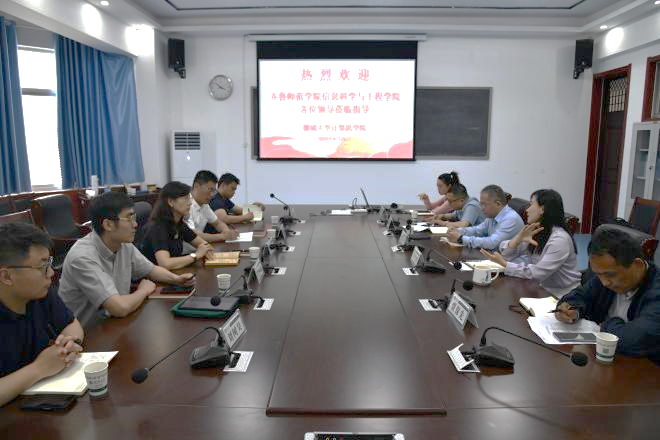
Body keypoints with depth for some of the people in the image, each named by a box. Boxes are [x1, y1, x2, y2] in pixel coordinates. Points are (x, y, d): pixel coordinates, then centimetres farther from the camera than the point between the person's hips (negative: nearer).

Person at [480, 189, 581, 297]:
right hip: (542, 290, 7)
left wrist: (503, 263, -23)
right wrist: (518, 238, -20)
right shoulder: (534, 231, 5)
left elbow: (538, 273, -24)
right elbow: (506, 254, -2)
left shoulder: (560, 240, -20)